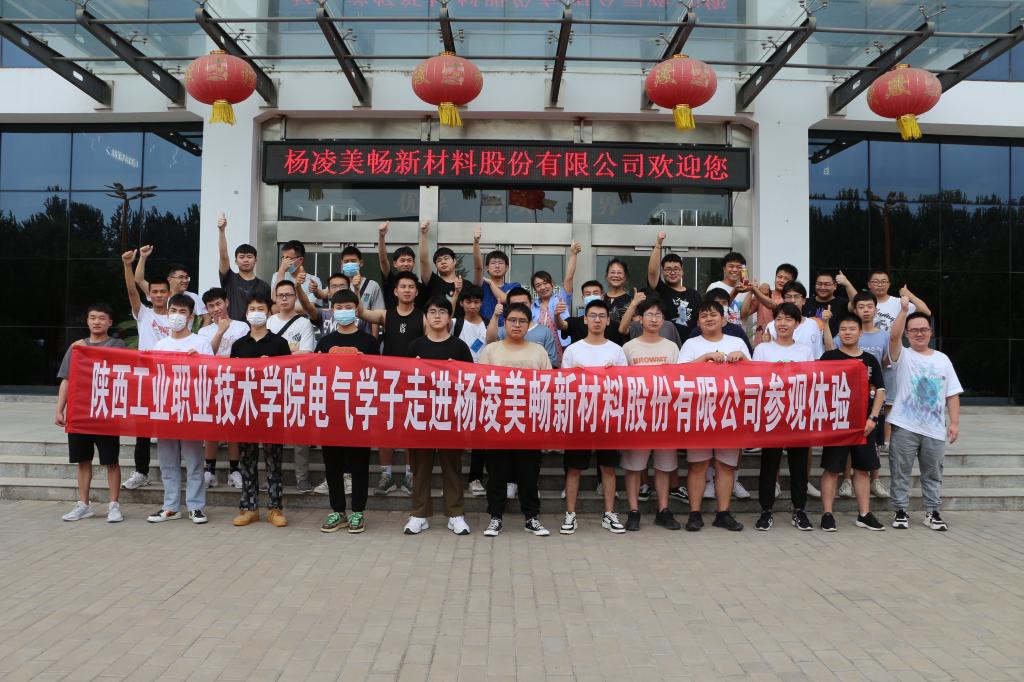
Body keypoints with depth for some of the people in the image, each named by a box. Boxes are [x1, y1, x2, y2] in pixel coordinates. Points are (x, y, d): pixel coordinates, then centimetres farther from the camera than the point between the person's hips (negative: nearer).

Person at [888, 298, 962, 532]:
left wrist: (954, 422, 3)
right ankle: (900, 511, 14)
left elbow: (952, 394, 10)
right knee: (901, 472, 3)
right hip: (904, 426, -3)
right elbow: (893, 336, -21)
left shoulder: (942, 359, 11)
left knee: (932, 474, 11)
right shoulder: (902, 356, 1)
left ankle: (932, 512, 23)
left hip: (935, 429, 3)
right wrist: (904, 309, -28)